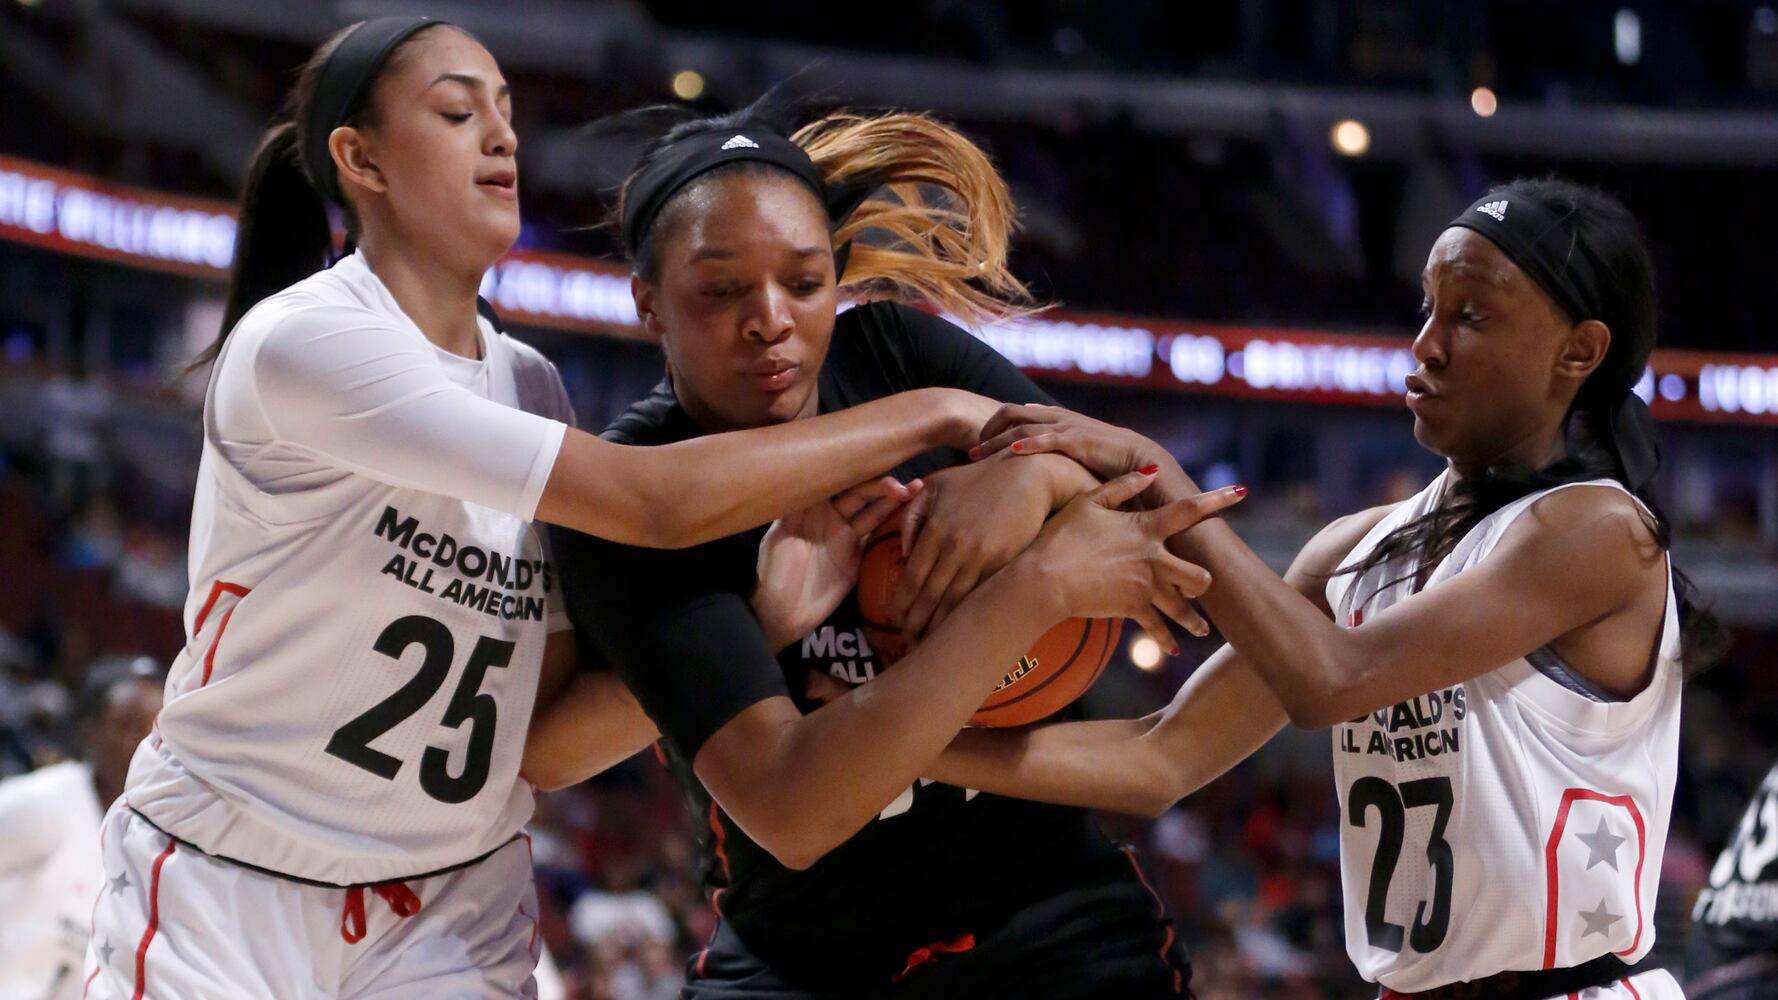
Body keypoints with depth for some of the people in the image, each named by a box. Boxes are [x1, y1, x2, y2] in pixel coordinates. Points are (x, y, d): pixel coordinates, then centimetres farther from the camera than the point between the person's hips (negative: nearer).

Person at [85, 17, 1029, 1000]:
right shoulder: (297, 341, -19)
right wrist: (932, 414, -21)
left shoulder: (528, 384, 4)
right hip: (227, 888, -6)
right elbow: (656, 502, -26)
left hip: (455, 912, 6)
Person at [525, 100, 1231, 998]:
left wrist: (1035, 473, -23)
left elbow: (1159, 510, -1)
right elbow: (786, 807, -29)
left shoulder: (893, 348, -4)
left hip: (1053, 927, 3)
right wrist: (1034, 586, -30)